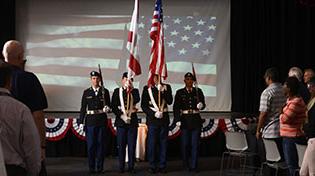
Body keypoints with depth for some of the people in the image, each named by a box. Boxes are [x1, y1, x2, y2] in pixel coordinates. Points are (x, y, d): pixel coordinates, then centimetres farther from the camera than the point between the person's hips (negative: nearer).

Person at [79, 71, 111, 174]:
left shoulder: (105, 91, 7)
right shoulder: (86, 92, 6)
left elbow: (109, 105, 9)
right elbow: (83, 108, 6)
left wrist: (107, 108, -15)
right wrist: (81, 122, 1)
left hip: (102, 121, 0)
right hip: (90, 121, 0)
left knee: (101, 144, 2)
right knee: (91, 145, 0)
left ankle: (100, 167, 10)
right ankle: (91, 168, 9)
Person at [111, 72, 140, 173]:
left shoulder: (135, 91, 9)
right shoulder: (117, 91, 7)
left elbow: (136, 100, -12)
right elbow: (113, 106, -1)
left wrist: (130, 90, -11)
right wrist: (121, 115, -11)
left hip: (133, 121, 1)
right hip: (121, 121, -1)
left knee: (132, 145, 1)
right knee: (121, 145, 3)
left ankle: (131, 167, 10)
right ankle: (121, 167, 12)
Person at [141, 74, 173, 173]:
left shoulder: (166, 87, 9)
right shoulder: (147, 88, 4)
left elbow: (170, 102, -3)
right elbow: (143, 105, 1)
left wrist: (163, 91, -13)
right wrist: (153, 113, -10)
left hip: (164, 119, 2)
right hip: (152, 119, -1)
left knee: (163, 143, 4)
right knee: (152, 143, 0)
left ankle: (162, 166, 12)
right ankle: (152, 166, 9)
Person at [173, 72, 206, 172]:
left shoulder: (198, 91, 7)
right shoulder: (180, 92, 5)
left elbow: (203, 104, 5)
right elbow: (176, 107, 2)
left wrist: (201, 105, -18)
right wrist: (177, 119, -7)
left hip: (196, 120, 0)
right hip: (185, 120, 0)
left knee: (195, 143, 0)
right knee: (185, 143, 3)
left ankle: (194, 166, 6)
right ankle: (186, 164, 17)